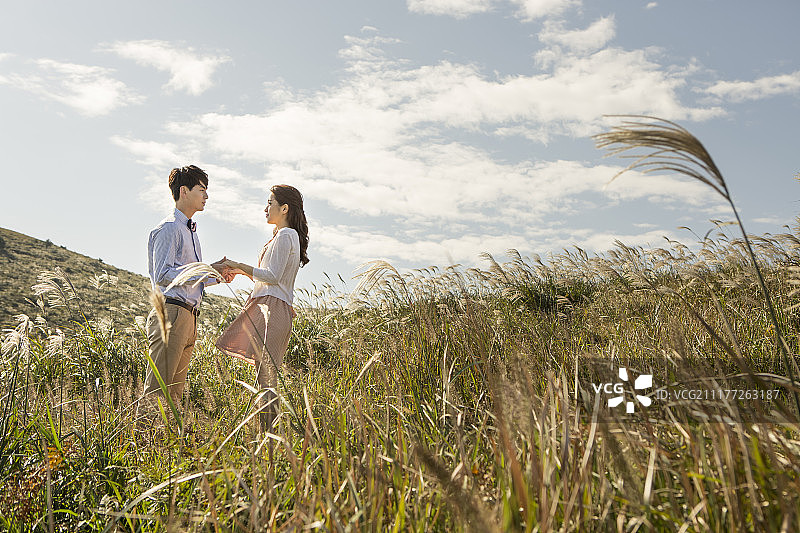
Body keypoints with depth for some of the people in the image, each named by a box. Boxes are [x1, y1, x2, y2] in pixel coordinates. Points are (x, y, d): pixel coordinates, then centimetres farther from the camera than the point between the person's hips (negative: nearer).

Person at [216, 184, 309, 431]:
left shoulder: (285, 235, -6)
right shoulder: (288, 235, 24)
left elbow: (273, 276, -14)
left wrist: (240, 265, -7)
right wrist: (241, 271, 20)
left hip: (273, 307, -10)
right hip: (267, 307, 10)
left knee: (266, 375, -12)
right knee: (265, 375, 7)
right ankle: (268, 433, 9)